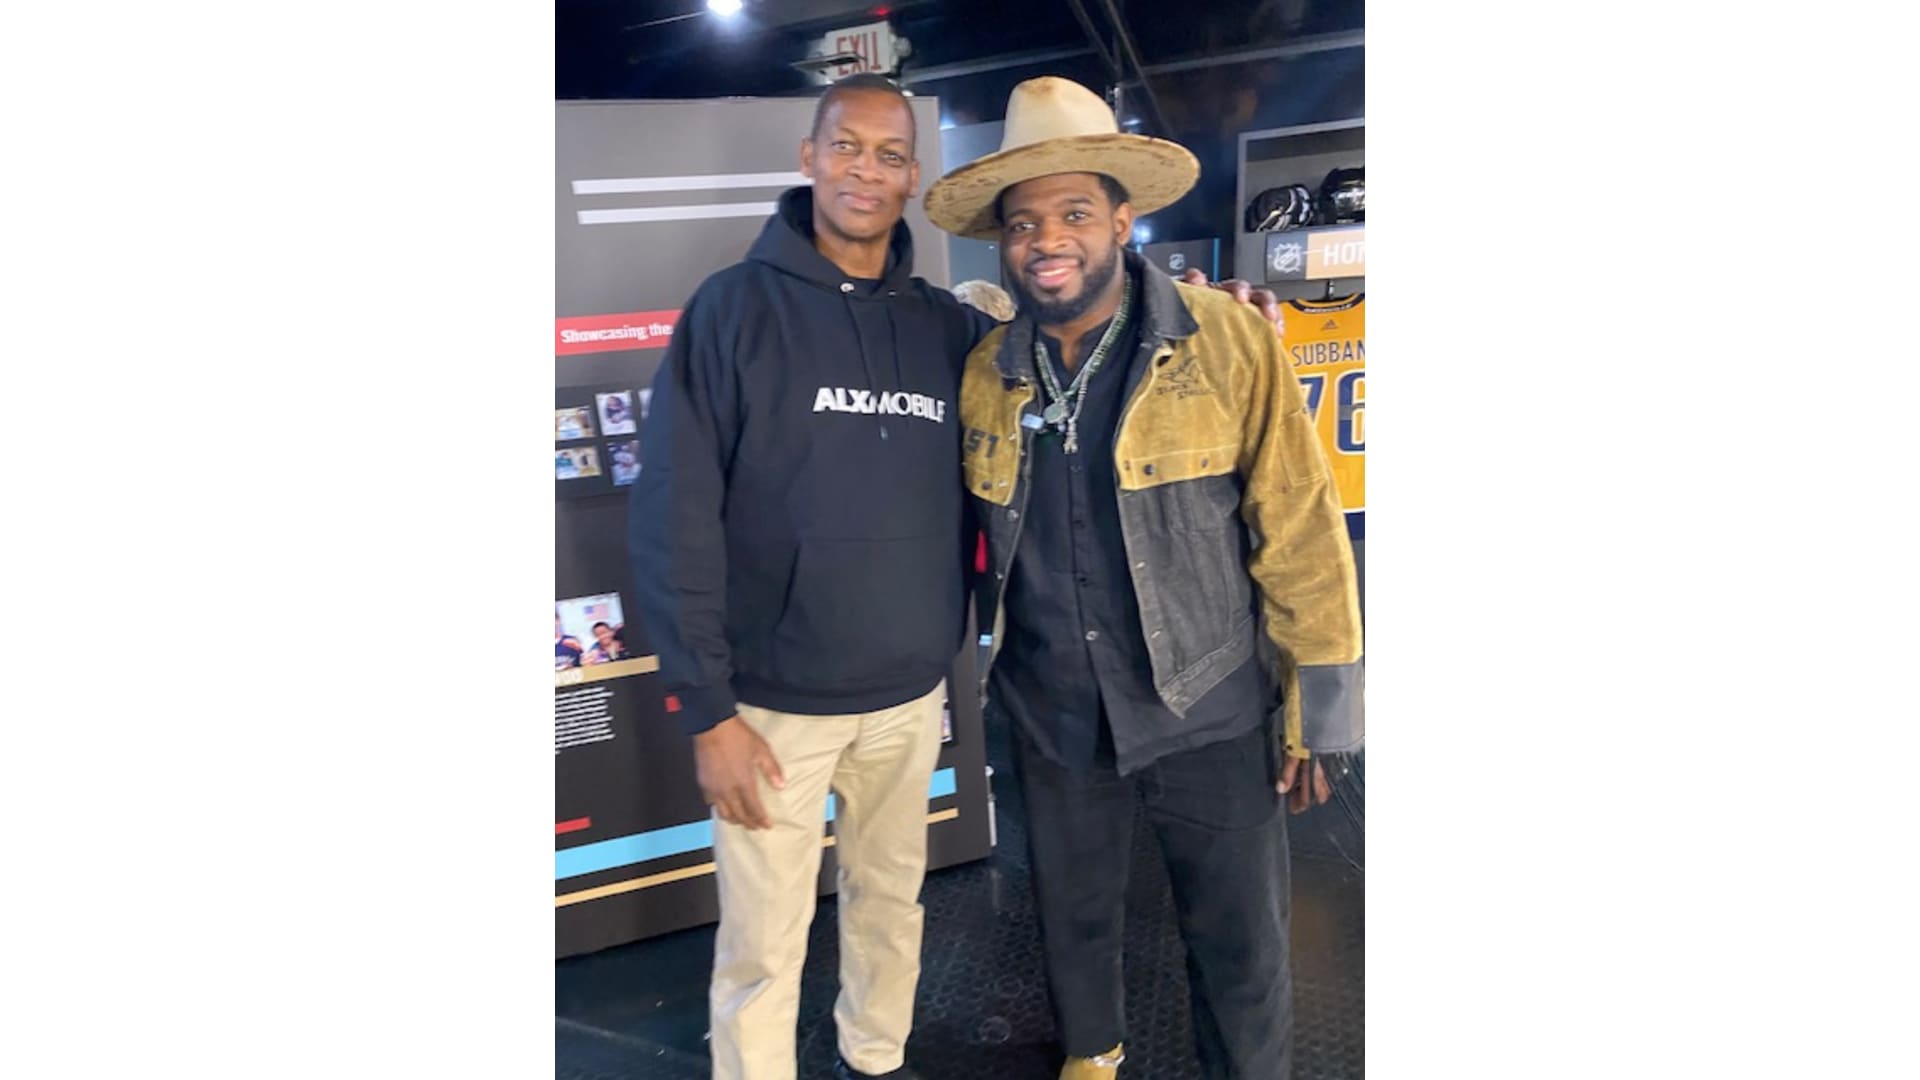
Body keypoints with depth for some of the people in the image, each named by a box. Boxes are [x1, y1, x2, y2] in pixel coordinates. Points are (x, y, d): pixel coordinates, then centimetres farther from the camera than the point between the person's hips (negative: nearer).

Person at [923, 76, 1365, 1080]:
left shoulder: (1228, 343, -14)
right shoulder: (984, 374, -3)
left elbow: (1299, 535, -12)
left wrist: (1314, 716, -10)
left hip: (1208, 715, -3)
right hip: (1051, 717, 4)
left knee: (1241, 950, 8)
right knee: (1072, 916, 22)